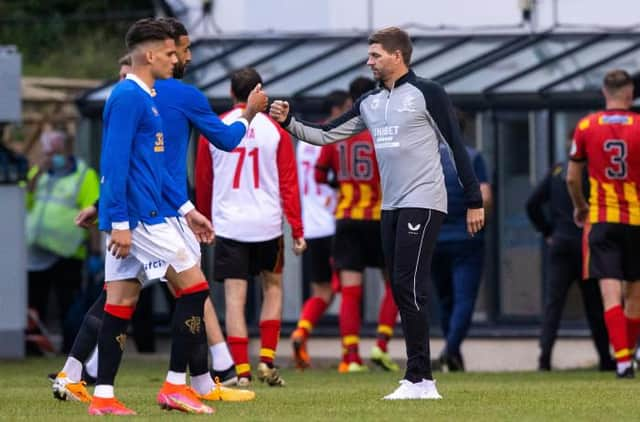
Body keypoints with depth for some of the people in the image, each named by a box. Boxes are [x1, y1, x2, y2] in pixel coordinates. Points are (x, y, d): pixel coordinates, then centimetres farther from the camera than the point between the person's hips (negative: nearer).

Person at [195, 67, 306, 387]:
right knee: (273, 287, 19)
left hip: (228, 225, 0)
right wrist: (297, 231, 1)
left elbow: (202, 183, 10)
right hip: (267, 224, 0)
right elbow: (288, 183, -1)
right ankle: (267, 360, 10)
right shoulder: (275, 130, 0)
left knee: (235, 297, -1)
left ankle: (241, 371, -7)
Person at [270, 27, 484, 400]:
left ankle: (418, 379, -12)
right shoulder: (369, 103, 13)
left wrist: (474, 201, -7)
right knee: (402, 291, 6)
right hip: (392, 207, 7)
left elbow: (457, 146, -6)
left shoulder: (426, 93, -6)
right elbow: (326, 135, 14)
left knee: (410, 288, -13)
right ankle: (421, 379, 9)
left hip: (422, 204, -7)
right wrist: (289, 122, -1)